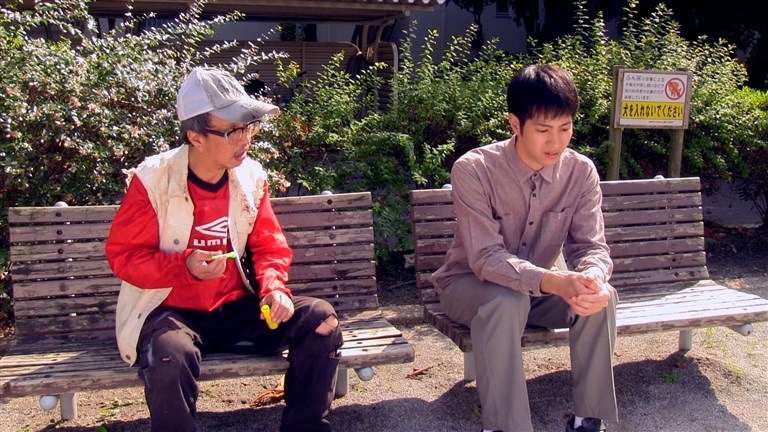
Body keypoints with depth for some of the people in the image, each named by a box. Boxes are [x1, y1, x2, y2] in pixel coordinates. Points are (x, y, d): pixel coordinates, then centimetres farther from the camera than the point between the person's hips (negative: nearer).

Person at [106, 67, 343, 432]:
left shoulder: (251, 177, 0)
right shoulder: (152, 180, -13)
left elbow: (269, 246, 8)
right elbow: (122, 255, -10)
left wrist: (272, 287, -13)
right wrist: (185, 266, -26)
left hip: (235, 309, 5)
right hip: (171, 312, -4)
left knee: (320, 318, -12)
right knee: (172, 354, -38)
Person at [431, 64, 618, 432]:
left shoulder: (581, 172, -12)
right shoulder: (474, 170, -25)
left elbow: (590, 246, -14)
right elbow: (485, 258, -30)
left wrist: (592, 278, -40)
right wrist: (555, 282, -47)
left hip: (540, 288, 4)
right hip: (471, 285, -4)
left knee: (601, 296, -24)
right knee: (507, 301, -37)